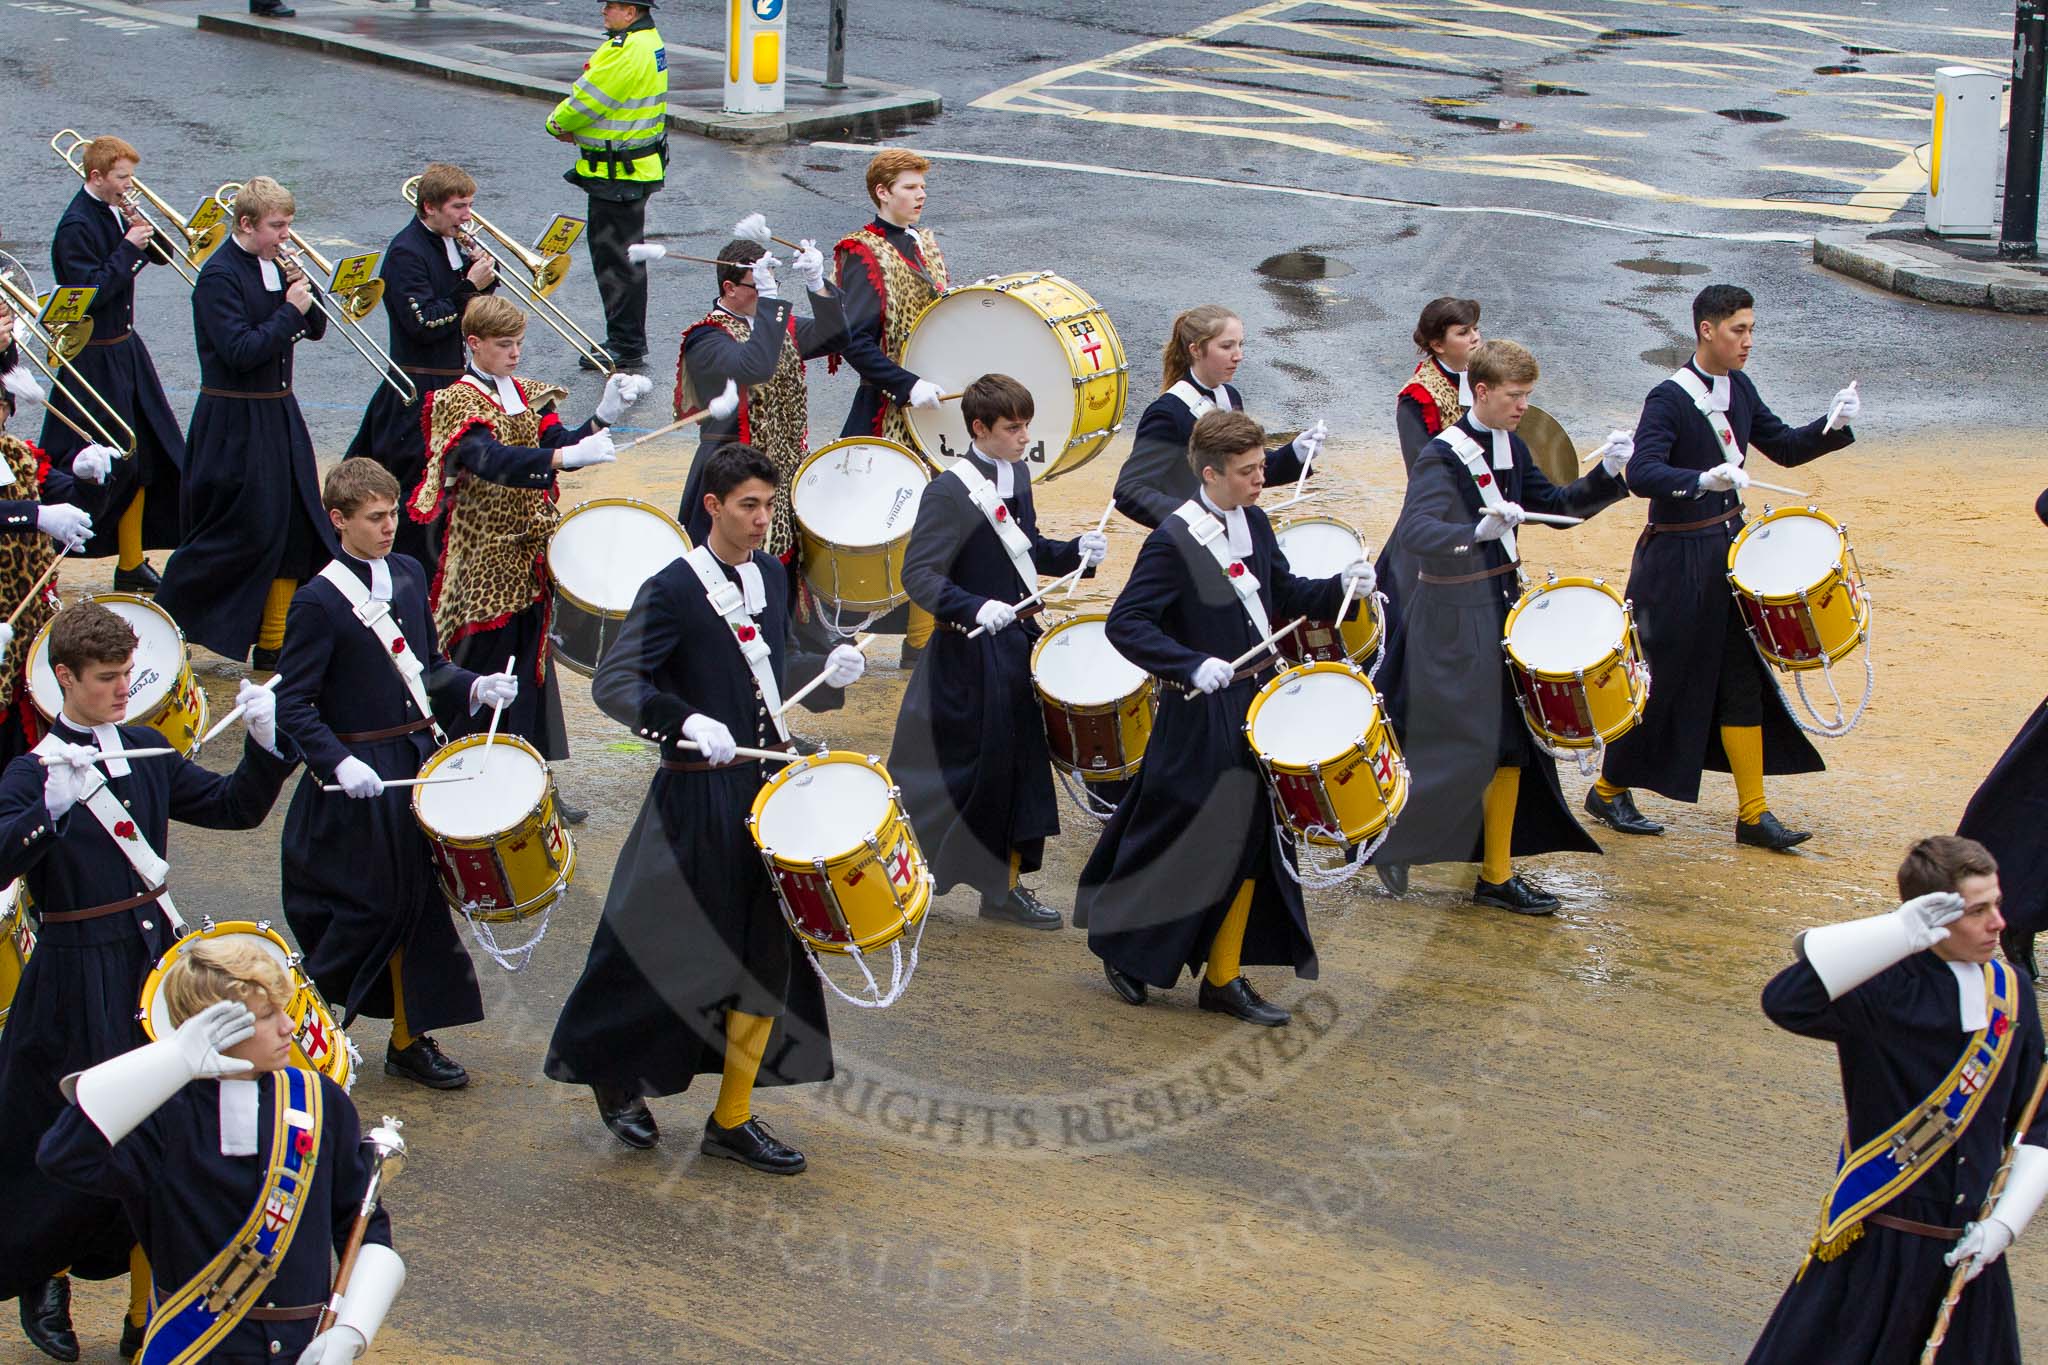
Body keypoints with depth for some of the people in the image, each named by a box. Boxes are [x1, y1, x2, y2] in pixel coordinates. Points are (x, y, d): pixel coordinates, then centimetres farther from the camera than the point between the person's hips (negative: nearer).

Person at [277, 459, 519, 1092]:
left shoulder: (409, 574, 7)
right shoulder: (318, 600, -14)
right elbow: (294, 703, -15)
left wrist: (473, 687, -1)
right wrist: (338, 763, -27)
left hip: (418, 760, 7)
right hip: (361, 778, -6)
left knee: (420, 903, 9)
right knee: (370, 909, -2)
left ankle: (411, 1039, 20)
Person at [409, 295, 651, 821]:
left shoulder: (527, 394, 10)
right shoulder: (457, 403, -12)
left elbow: (562, 444, -1)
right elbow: (490, 461, -30)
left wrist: (604, 417, -20)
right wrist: (562, 456, -44)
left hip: (530, 555, 7)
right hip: (483, 559, -7)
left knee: (531, 666, 11)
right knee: (482, 671, -2)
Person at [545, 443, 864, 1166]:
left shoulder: (770, 576, 8)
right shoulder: (673, 590, -14)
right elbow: (613, 683, -23)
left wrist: (829, 673, 0)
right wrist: (688, 721, -38)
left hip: (771, 782, 7)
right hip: (702, 797, -7)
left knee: (769, 953, 9)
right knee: (678, 951, 2)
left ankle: (732, 1118, 19)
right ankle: (613, 1068, 27)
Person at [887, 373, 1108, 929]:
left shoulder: (1017, 476, 8)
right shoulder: (949, 493, -18)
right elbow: (920, 575, -20)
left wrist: (1075, 550, 1)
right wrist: (975, 608, -35)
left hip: (1017, 642, 8)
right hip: (972, 654, -8)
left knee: (1020, 767, 11)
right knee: (970, 772, -3)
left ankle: (1005, 887, 21)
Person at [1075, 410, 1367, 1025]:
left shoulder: (1253, 524, 5)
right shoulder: (1173, 541, -18)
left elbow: (1283, 593, 17)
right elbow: (1126, 624, -20)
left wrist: (1340, 587, -2)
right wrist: (1194, 666, -31)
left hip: (1255, 705, 7)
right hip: (1201, 718, -7)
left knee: (1248, 845, 8)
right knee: (1181, 844, 3)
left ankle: (1224, 978, 17)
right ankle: (1121, 945, 26)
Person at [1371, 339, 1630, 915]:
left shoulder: (1511, 448, 7)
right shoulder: (1442, 457, -18)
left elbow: (1554, 504, 14)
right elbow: (1410, 534, -31)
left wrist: (1606, 475, -3)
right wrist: (1477, 532, -47)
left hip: (1502, 607, 8)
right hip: (1455, 618, -8)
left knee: (1512, 742, 9)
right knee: (1462, 749, -6)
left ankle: (1497, 874, 17)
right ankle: (1389, 840, 14)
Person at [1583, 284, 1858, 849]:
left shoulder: (1739, 389, 5)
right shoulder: (1669, 399, -18)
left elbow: (1785, 447, 11)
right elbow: (1642, 473, -30)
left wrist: (1835, 425, -6)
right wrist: (1704, 480, -45)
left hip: (1729, 549, 7)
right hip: (1677, 562, -7)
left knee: (1743, 679, 7)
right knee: (1660, 678, 4)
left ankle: (1753, 813, 12)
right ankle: (1609, 791, 23)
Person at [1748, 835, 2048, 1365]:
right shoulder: (1885, 990, -13)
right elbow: (1786, 1000, -33)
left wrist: (2005, 1222, 0)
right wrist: (1901, 934, -34)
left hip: (1969, 1248, 5)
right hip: (1877, 1252, -5)